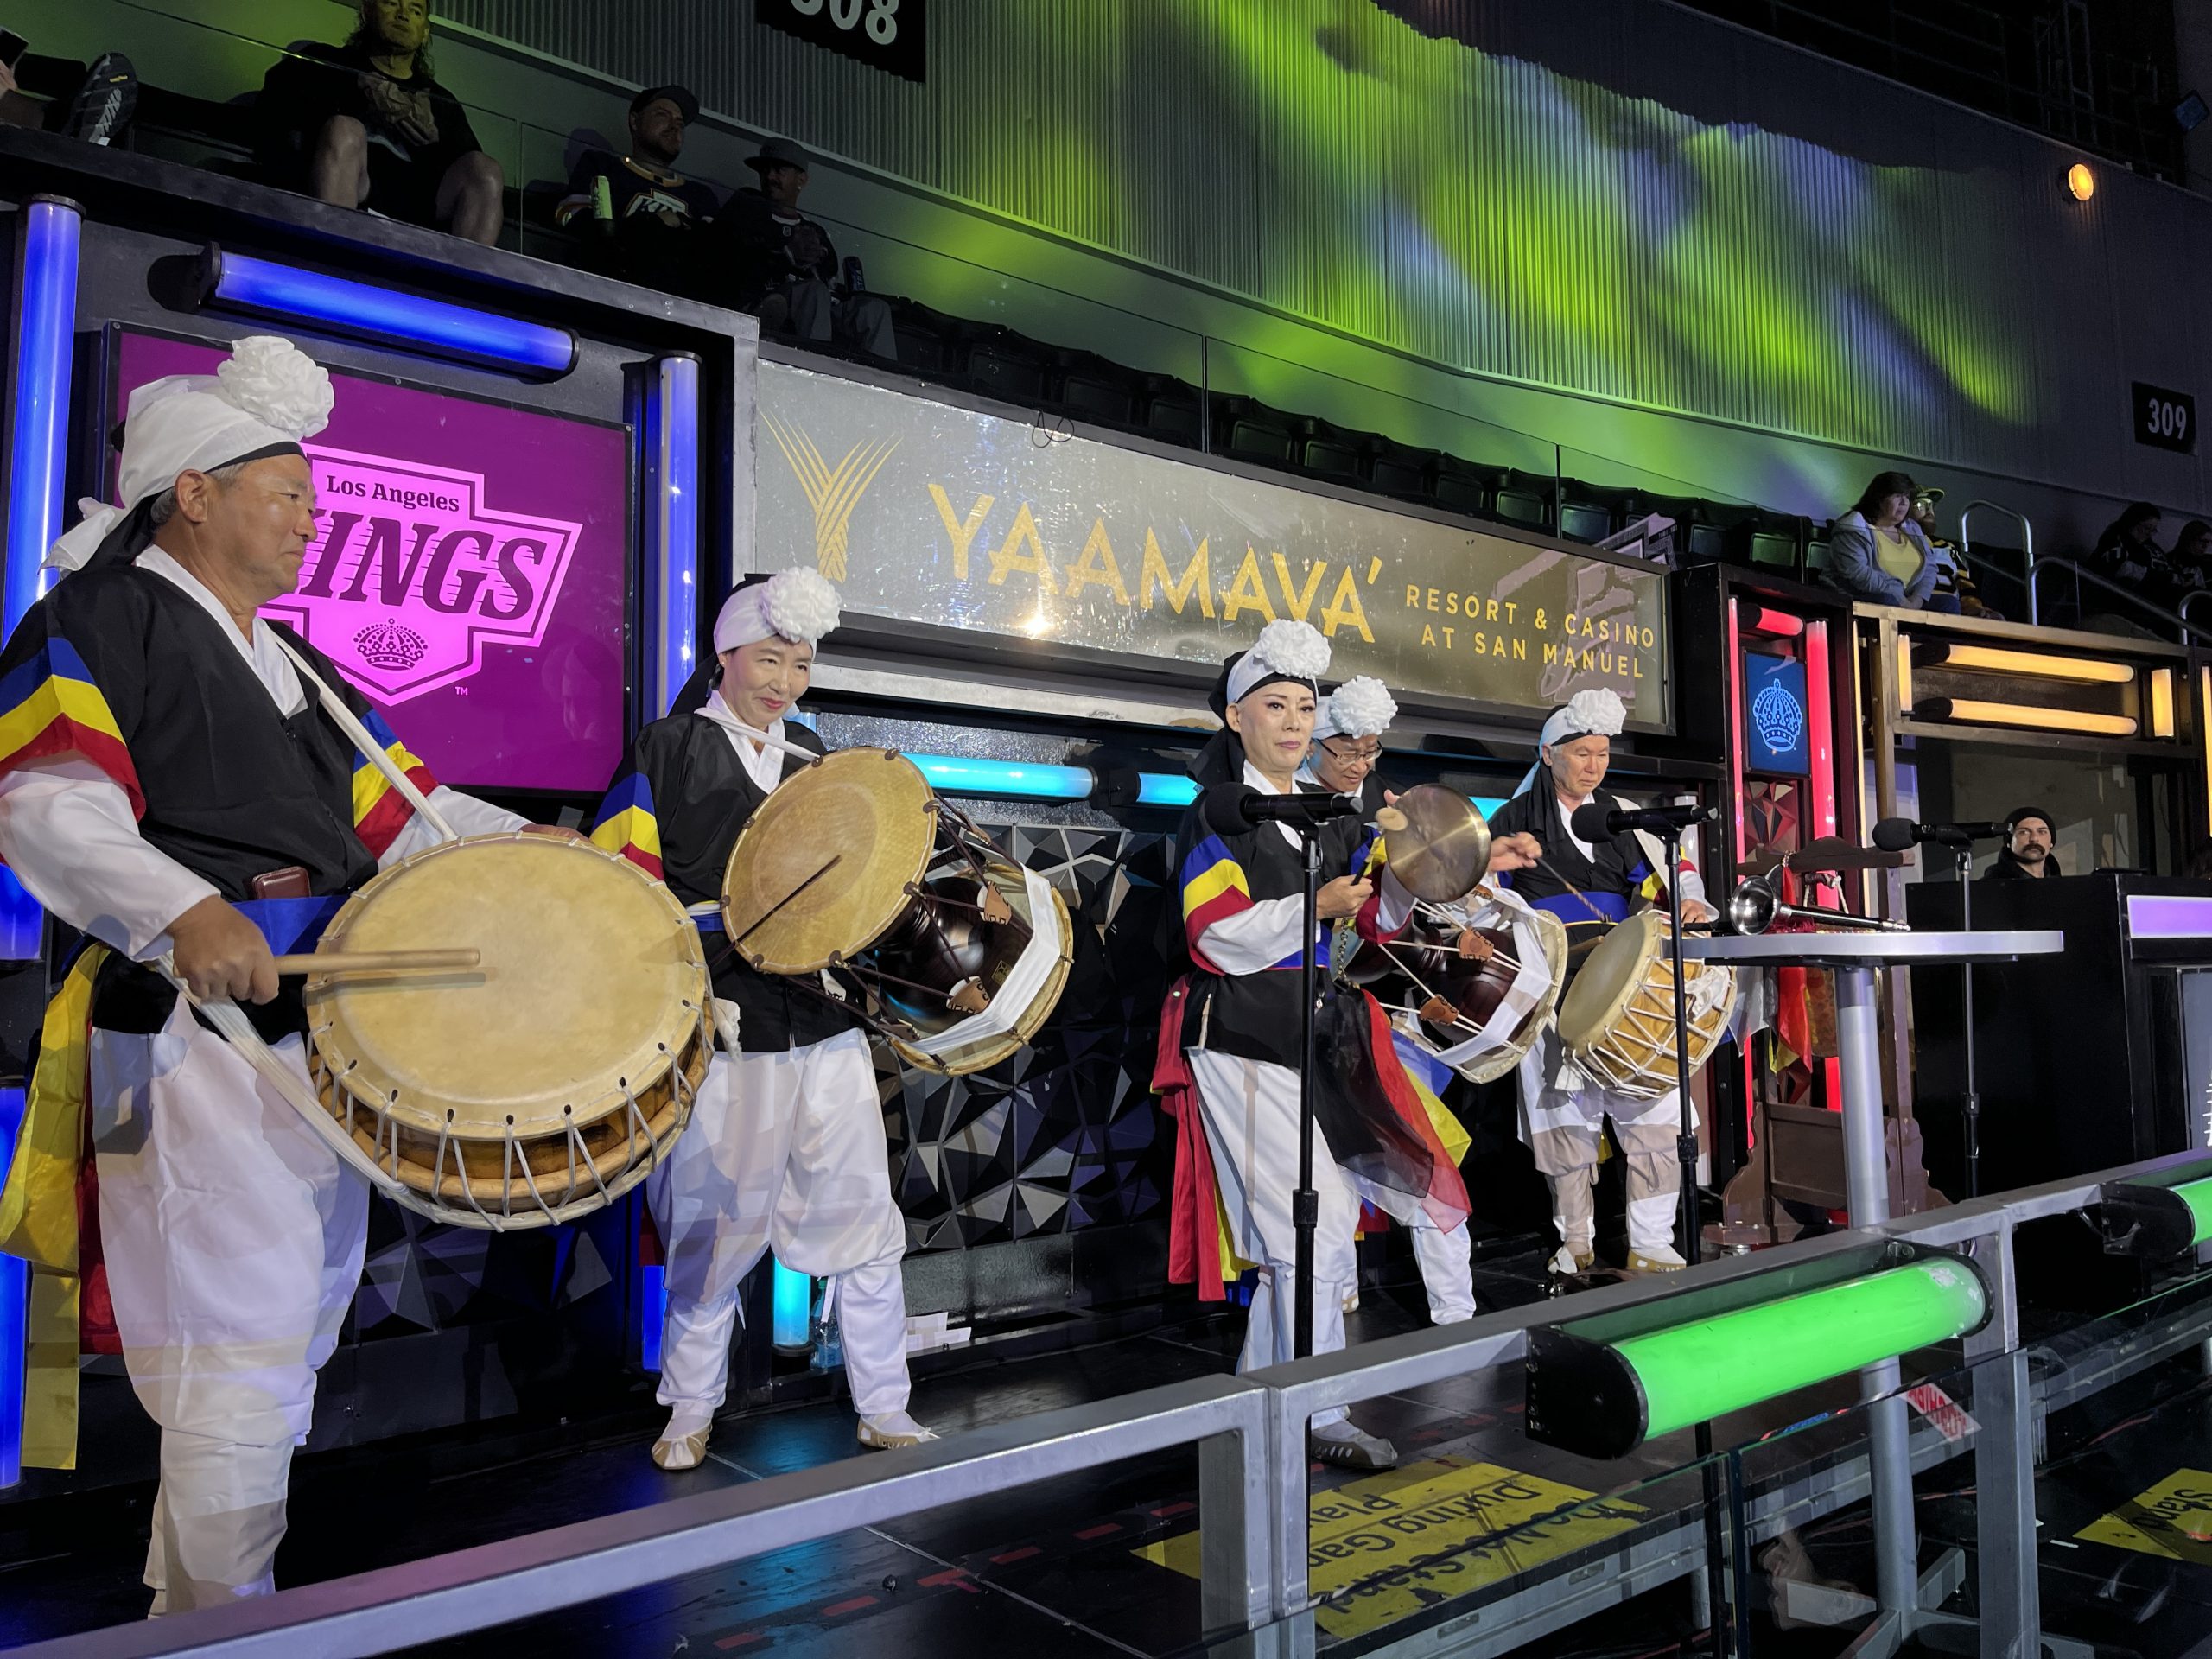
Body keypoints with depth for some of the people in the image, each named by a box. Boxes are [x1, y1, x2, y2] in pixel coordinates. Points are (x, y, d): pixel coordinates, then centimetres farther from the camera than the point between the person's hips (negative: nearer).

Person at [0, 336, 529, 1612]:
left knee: (301, 1334, 16)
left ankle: (182, 1604, 33)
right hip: (199, 1044, -9)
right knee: (241, 1351, -8)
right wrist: (185, 911, -36)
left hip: (328, 1039, 9)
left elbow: (408, 814, 19)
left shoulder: (302, 670, 21)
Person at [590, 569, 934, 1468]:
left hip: (826, 1018, 4)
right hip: (726, 1024, -4)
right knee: (717, 1223, 6)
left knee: (863, 1215, 5)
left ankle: (884, 1410, 19)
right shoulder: (668, 748, 1)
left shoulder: (811, 753, 16)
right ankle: (690, 1413, 26)